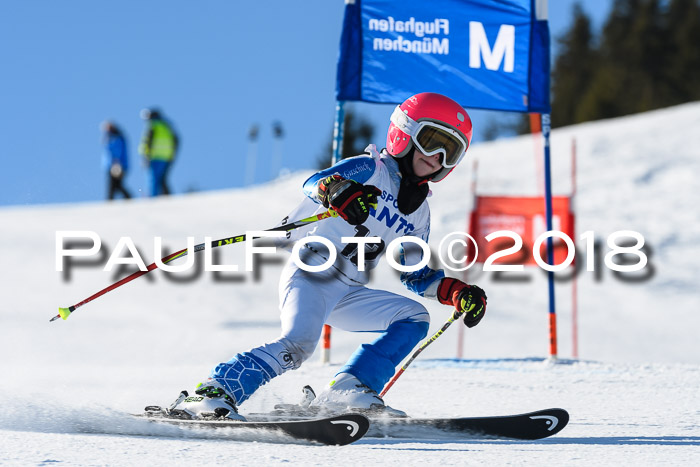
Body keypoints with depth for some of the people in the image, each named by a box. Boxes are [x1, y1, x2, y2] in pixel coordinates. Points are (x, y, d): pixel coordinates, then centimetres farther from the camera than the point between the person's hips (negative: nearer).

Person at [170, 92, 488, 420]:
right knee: (298, 344, -30)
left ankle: (347, 392, -15)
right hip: (312, 273, -8)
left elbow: (415, 276, 25)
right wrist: (336, 190, -45)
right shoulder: (371, 170, -3)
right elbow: (313, 184, -21)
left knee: (414, 318, -2)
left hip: (348, 294, 8)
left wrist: (458, 293, 9)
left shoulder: (419, 213, 18)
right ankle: (213, 393, -30)